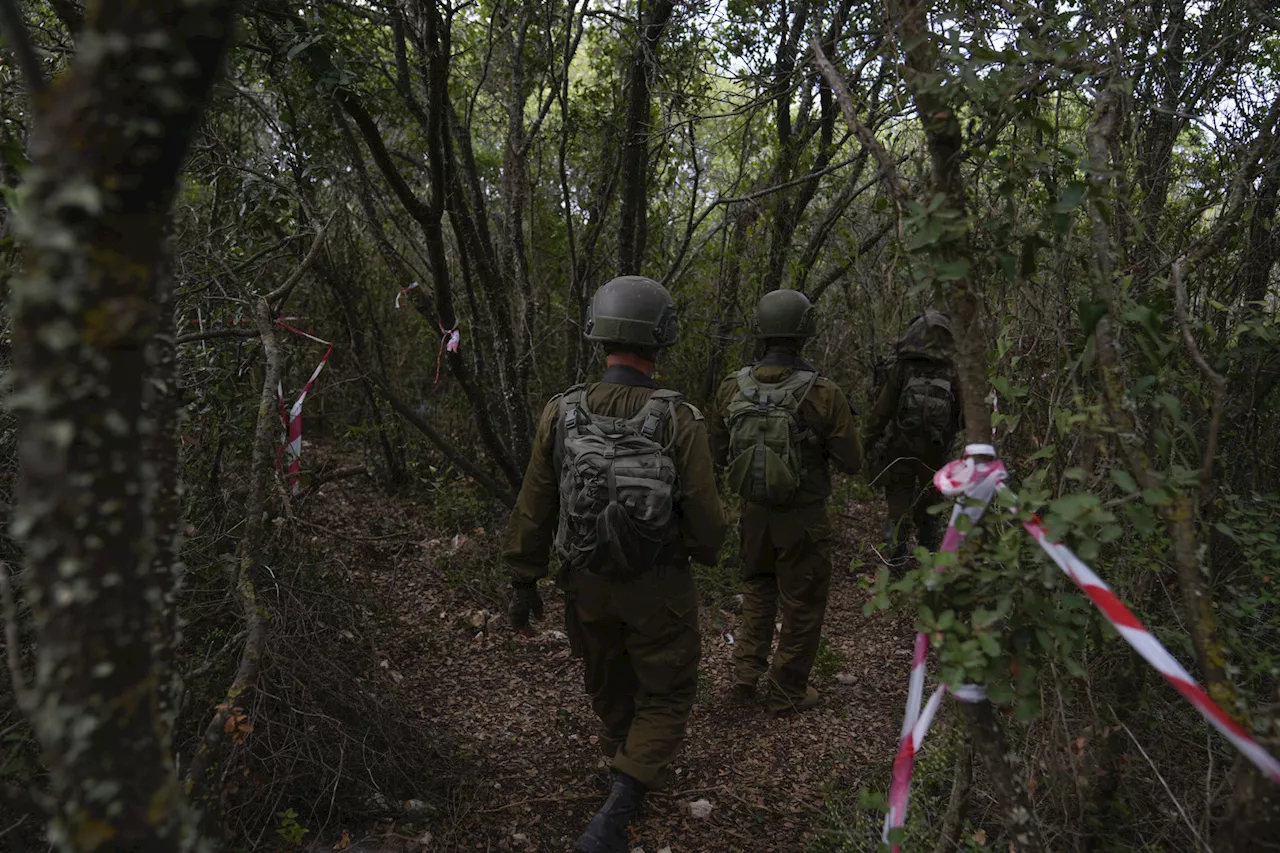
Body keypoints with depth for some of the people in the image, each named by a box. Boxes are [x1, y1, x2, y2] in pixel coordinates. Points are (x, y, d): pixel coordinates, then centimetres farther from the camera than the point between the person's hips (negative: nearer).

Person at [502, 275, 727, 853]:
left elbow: (533, 509, -6)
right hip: (659, 588, -3)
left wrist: (524, 582, 6)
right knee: (665, 697, 15)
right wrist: (704, 553, 8)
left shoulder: (560, 414, -13)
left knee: (609, 683, 26)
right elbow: (707, 519, -15)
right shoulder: (680, 422, -21)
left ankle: (637, 772, 50)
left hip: (587, 584, 3)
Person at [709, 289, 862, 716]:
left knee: (757, 587, 27)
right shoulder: (823, 394, -20)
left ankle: (746, 671, 24)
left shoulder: (732, 388, -8)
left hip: (754, 510, 4)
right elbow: (851, 462, -12)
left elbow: (719, 452, 3)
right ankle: (787, 691, 26)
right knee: (802, 604, 14)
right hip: (804, 518, -3)